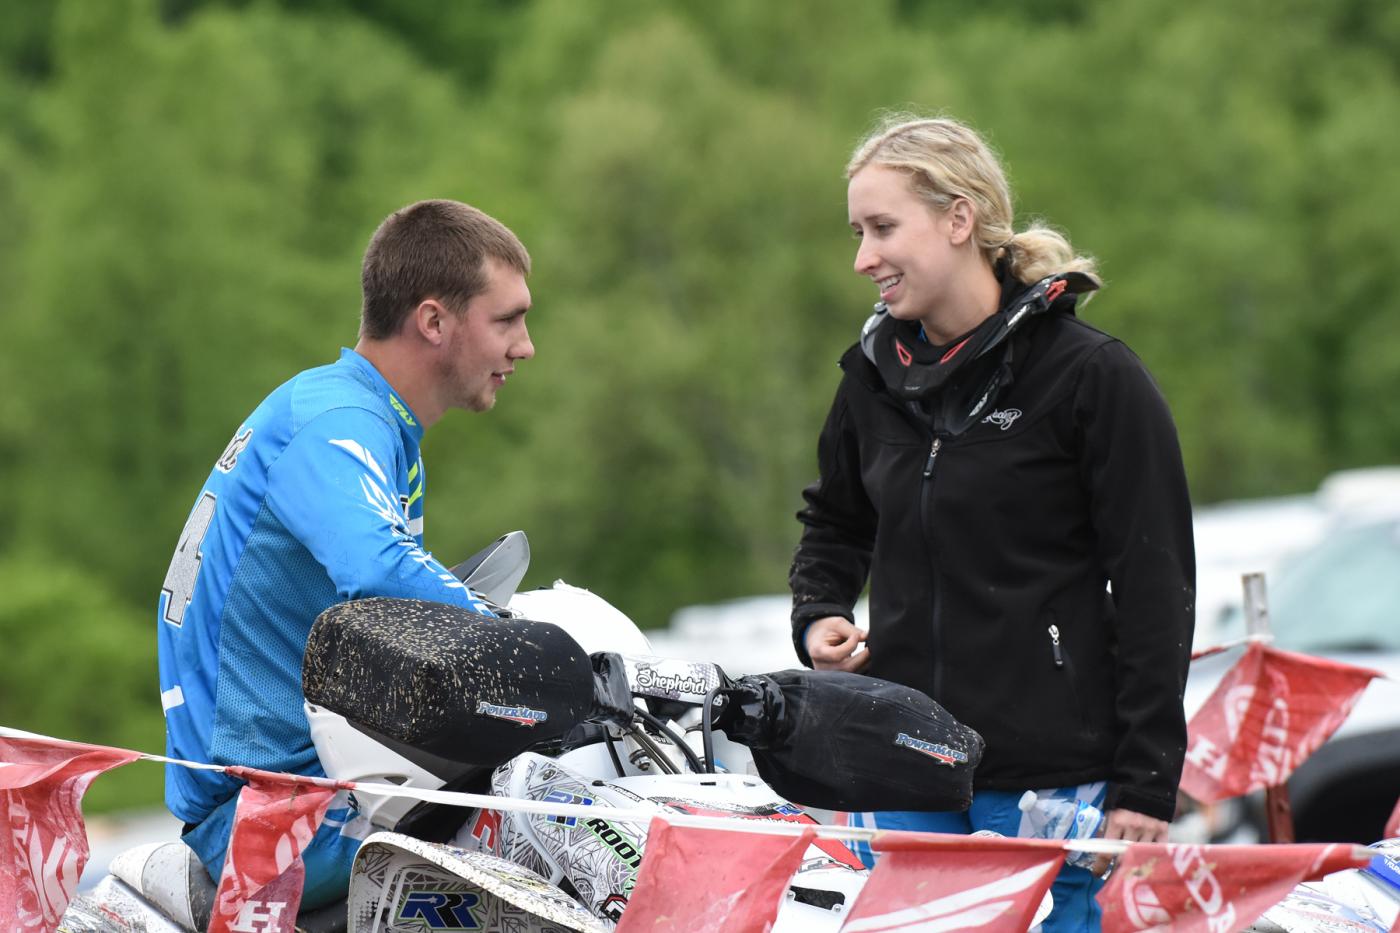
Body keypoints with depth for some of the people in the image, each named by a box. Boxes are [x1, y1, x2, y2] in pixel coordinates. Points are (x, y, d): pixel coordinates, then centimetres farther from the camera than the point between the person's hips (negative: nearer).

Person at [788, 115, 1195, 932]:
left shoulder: (1091, 375, -7)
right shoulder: (876, 375, 10)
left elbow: (1156, 587, -7)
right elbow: (836, 524, 28)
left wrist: (1145, 783, -10)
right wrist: (819, 619, 6)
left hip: (1048, 773, -5)